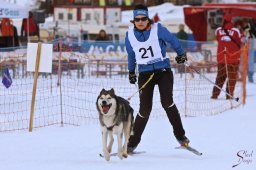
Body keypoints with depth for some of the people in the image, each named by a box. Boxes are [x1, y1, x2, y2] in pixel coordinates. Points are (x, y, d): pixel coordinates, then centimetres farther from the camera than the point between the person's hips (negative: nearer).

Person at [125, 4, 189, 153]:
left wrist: (181, 54, 19)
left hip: (163, 71, -2)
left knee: (167, 102, -20)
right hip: (145, 74, 2)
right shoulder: (130, 35, 0)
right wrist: (131, 71, 25)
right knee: (145, 109, -6)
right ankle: (133, 143, 4)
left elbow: (173, 40, 7)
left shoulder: (158, 29, -9)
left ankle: (180, 135, -6)